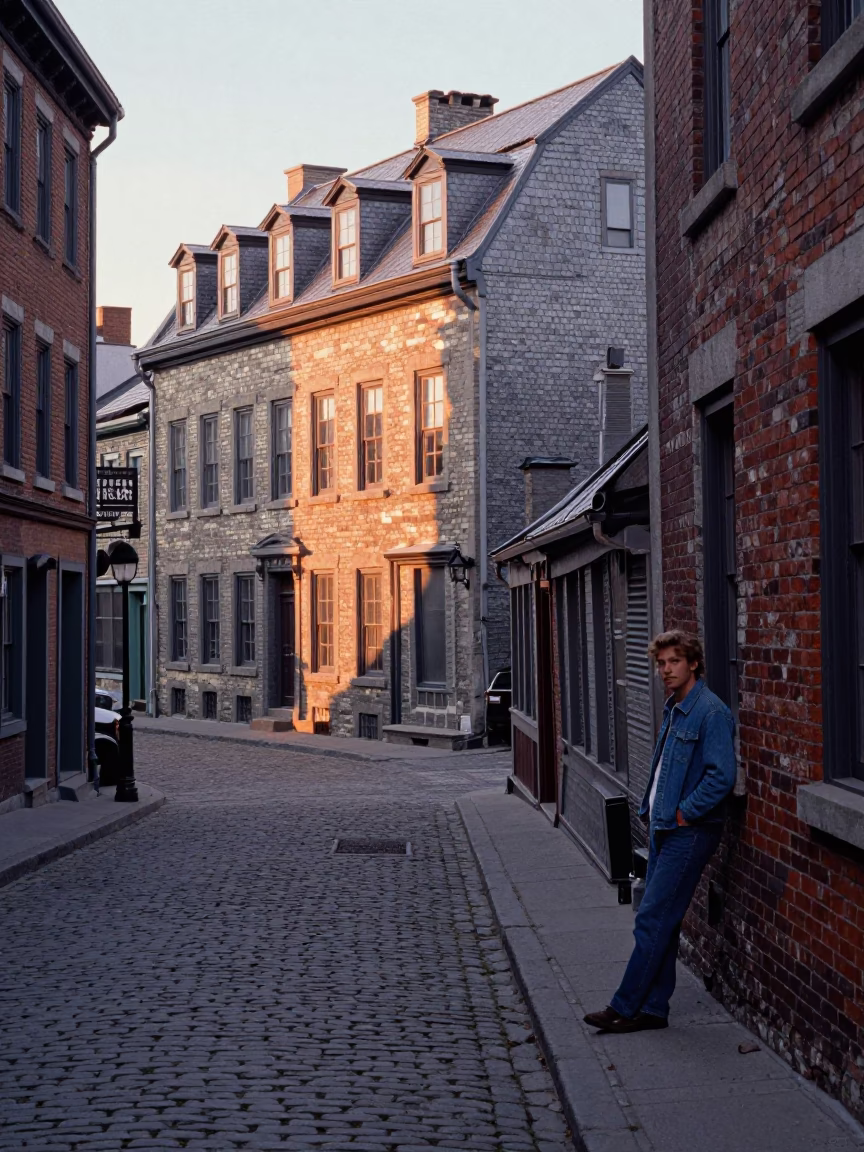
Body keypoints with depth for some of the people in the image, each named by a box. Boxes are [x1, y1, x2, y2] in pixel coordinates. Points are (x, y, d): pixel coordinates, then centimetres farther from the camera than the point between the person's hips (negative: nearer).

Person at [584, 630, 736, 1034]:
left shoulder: (711, 712, -15)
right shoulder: (673, 709, 14)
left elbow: (722, 775, -22)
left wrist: (684, 813, -17)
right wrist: (651, 810, 14)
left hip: (689, 832, -10)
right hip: (664, 828, 10)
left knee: (653, 920, -6)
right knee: (660, 921, 12)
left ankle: (624, 1007, 1)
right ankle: (653, 1009, 19)